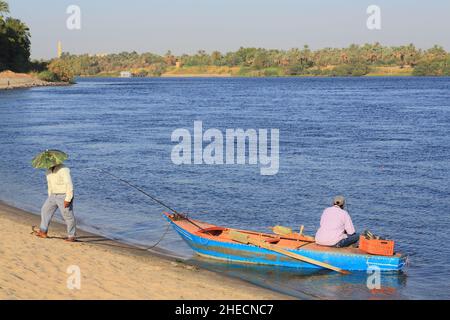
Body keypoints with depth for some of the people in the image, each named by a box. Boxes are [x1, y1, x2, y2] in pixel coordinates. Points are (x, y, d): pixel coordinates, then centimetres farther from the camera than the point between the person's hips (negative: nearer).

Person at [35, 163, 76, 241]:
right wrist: (50, 197, 17)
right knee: (45, 210, 7)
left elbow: (69, 185, -22)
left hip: (64, 195, -9)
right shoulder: (49, 171, 8)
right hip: (53, 195, 9)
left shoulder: (63, 169, -20)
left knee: (68, 215, -6)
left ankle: (71, 236, 3)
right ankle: (43, 232, 13)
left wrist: (67, 199, -23)